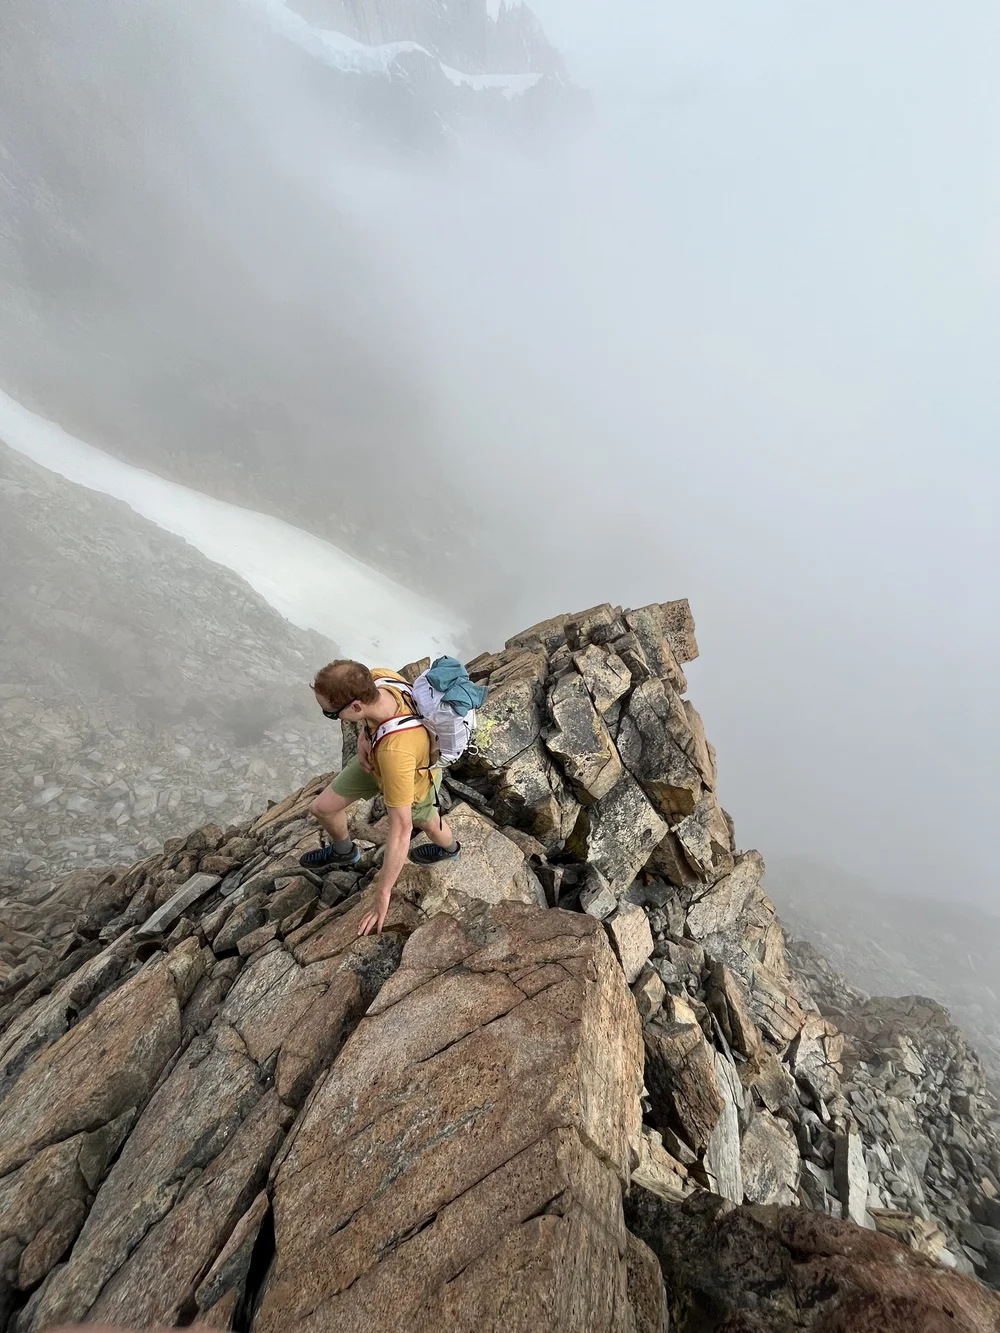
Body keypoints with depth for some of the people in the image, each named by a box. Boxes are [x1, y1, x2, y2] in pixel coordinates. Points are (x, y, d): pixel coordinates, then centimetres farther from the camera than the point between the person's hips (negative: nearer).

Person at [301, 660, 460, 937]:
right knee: (321, 808, 14)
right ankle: (343, 852, 49)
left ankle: (448, 847, 66)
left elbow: (401, 829, -40)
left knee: (425, 820, 29)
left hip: (414, 780, -6)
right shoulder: (376, 678, -33)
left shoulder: (395, 752, -50)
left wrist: (382, 894, -31)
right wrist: (363, 734, -20)